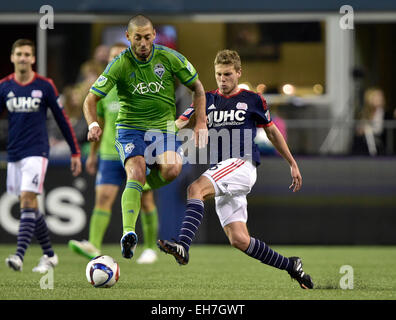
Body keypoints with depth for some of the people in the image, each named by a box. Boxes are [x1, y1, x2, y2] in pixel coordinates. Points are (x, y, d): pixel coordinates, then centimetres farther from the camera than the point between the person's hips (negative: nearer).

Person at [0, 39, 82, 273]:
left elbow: (62, 119, 4)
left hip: (36, 152, -4)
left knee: (27, 200, -17)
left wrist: (75, 152, 5)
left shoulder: (45, 86, -2)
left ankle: (20, 255, -25)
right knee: (30, 206, 9)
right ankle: (50, 255, 23)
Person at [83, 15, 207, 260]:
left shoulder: (169, 58, -4)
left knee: (172, 170, -26)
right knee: (136, 173, -27)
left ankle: (144, 187, 8)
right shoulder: (120, 65, -8)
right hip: (130, 129, -2)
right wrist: (93, 124, -26)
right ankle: (128, 232, -35)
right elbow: (91, 99, -6)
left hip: (164, 127, 2)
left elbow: (197, 87, 8)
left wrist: (201, 123, 0)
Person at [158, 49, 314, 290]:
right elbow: (180, 124, 5)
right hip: (221, 173, 5)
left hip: (242, 164, -5)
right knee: (239, 240, -3)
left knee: (196, 189, -31)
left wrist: (293, 164, 22)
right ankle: (290, 265, 14)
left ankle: (183, 246, -48)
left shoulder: (252, 100, 9)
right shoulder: (207, 100, 16)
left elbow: (271, 131, 20)